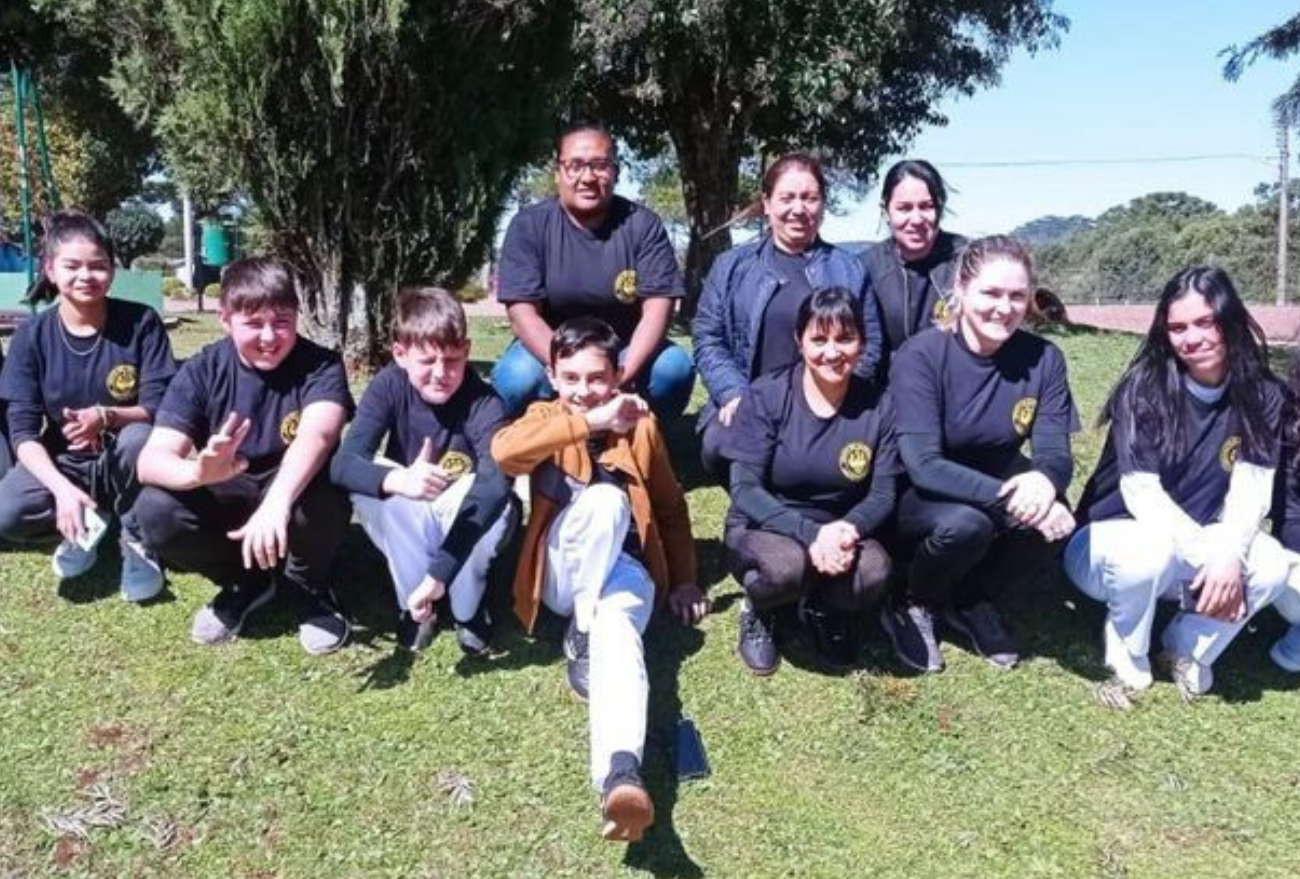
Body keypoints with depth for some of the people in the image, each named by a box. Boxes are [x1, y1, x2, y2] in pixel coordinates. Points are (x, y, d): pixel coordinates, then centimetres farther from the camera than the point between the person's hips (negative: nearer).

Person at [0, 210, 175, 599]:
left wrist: (105, 416, -37)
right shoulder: (32, 336, -10)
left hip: (124, 462, -1)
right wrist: (63, 489, -32)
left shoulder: (141, 322, -14)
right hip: (65, 464, 1)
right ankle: (89, 521, 5)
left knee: (139, 437, -36)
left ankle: (136, 539, -9)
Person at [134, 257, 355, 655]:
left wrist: (277, 503, -61)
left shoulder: (320, 365, -20)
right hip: (228, 500, 3)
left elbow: (317, 435, -41)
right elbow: (151, 460, -23)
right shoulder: (201, 371, -13)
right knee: (156, 510, -26)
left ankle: (308, 588, -4)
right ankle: (245, 583, 2)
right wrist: (199, 473, -48)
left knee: (322, 495, -37)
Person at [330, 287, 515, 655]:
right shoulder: (389, 386, -20)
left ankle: (468, 608, -8)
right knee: (370, 485, -29)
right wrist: (398, 480, -55)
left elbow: (496, 482, -43)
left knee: (494, 499, -34)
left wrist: (439, 572, -53)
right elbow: (343, 463, -30)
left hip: (469, 528, -1)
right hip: (407, 532, 2)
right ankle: (415, 603, -11)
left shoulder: (483, 402, -28)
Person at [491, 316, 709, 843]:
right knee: (605, 497, -32)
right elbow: (503, 451, -22)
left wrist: (684, 580, 12)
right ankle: (580, 633, -25)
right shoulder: (546, 417, 4)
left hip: (623, 569, 0)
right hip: (562, 575, 0)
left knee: (619, 637, -36)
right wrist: (590, 422, -29)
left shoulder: (640, 425, 9)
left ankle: (621, 775, -59)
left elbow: (670, 507, 19)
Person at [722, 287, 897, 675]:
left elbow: (883, 494, -4)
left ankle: (824, 610, 8)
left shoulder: (878, 406, -4)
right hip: (764, 529, -2)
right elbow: (745, 490, -17)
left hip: (838, 534, 3)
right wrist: (810, 534, -32)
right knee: (787, 566, -37)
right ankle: (757, 610, 3)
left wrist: (849, 528, -27)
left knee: (874, 572, -31)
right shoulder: (766, 396, -13)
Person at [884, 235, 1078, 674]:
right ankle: (911, 607, -1)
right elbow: (923, 466, -30)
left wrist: (1044, 479, -39)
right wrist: (1007, 497, -42)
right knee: (966, 522, -35)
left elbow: (1056, 452, -13)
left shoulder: (1043, 358, -11)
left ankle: (969, 600, 4)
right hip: (917, 497, -4)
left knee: (1051, 514, -26)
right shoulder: (921, 355, -23)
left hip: (997, 480, 4)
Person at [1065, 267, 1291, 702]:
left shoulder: (1261, 396, -6)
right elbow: (1141, 494, -22)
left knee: (1271, 564, -24)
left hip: (1195, 546, 4)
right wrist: (1208, 555, -30)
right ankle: (1127, 657, -7)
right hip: (1115, 537, -4)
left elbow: (1251, 489, -12)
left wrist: (1229, 554, -30)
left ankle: (1187, 648, 2)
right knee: (1149, 553, -38)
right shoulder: (1143, 389, -18)